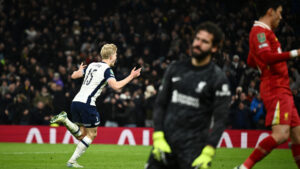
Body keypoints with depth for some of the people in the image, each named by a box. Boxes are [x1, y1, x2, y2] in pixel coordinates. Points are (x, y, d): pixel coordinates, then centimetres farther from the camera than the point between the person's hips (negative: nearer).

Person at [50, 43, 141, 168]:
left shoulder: (92, 65, 17)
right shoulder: (107, 69, -5)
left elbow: (74, 76, 23)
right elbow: (116, 86, -20)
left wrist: (79, 70, 46)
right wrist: (131, 76, -10)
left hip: (76, 101, 7)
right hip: (87, 103, -7)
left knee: (81, 134, 14)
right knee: (92, 134, 5)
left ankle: (64, 119, -9)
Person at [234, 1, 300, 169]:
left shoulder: (263, 32, 22)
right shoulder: (260, 31, -9)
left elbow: (251, 62, 34)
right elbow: (266, 57, -26)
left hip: (282, 90, 10)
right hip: (275, 89, -10)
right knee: (281, 134, -22)